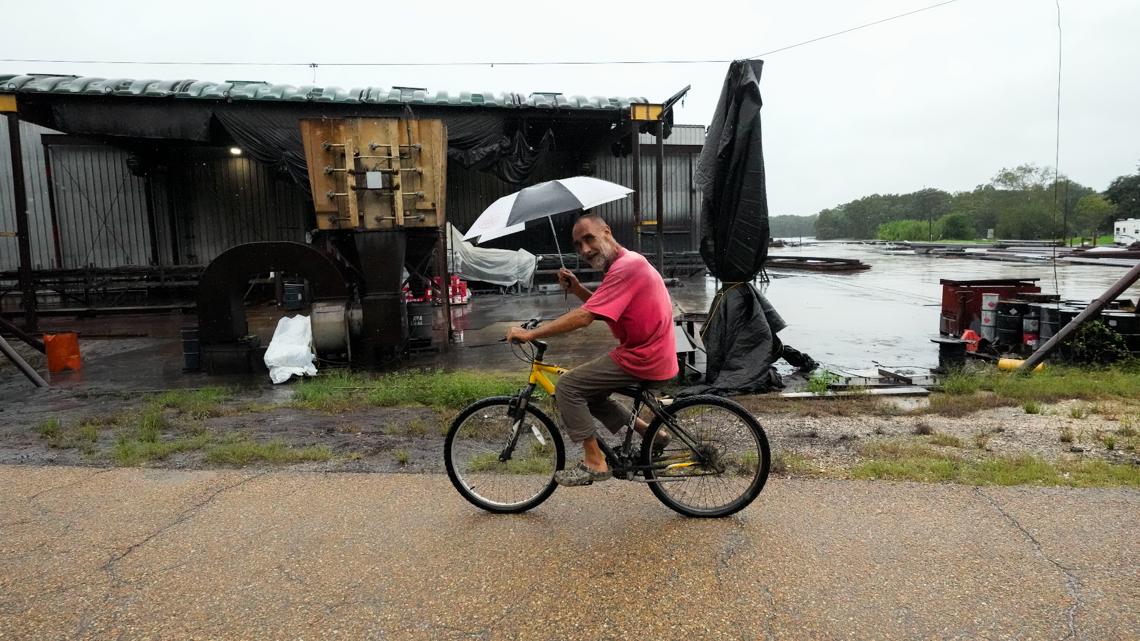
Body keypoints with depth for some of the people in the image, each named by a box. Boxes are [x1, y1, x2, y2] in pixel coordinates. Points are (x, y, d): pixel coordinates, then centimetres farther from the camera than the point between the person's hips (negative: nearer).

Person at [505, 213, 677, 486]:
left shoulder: (626, 267, -20)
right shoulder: (628, 261, 13)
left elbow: (584, 317, -26)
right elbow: (600, 309, 17)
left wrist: (530, 333, -20)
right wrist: (577, 289, 0)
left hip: (642, 359, -10)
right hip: (650, 353, 10)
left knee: (568, 386, -8)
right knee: (590, 392, 20)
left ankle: (594, 463, 0)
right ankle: (649, 434, 21)